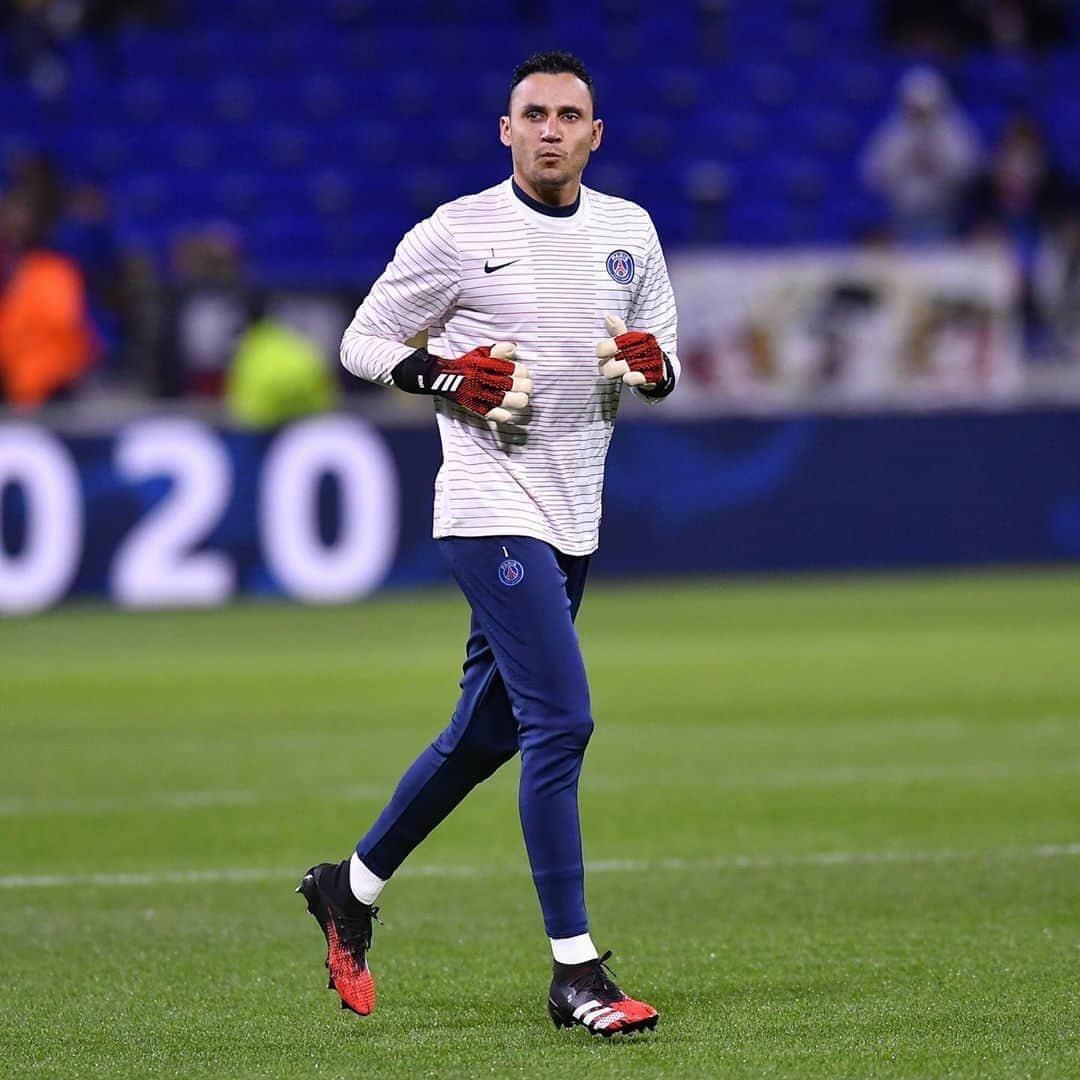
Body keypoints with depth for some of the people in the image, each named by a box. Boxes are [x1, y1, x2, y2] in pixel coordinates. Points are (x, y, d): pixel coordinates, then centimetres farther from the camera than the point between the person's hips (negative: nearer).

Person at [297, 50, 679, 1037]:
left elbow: (665, 362, 18)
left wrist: (651, 365, -6)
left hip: (574, 519, 7)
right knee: (562, 720, -16)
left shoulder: (631, 231, 10)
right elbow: (364, 342, 1)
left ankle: (352, 887, 33)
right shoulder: (456, 233, -5)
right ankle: (575, 972, -13)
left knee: (487, 731, 14)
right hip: (491, 507, -7)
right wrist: (451, 380, -15)